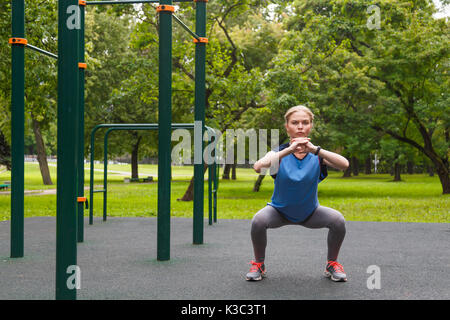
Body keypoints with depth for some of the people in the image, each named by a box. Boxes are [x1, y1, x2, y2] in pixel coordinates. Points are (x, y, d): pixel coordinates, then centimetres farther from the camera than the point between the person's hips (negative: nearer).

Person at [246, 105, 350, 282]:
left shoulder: (318, 155, -14)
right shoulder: (279, 153, -17)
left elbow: (344, 164, -34)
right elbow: (258, 166, -38)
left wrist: (315, 149, -45)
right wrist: (289, 150, -47)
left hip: (310, 212, 1)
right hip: (279, 211, -1)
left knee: (338, 219, -25)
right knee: (258, 220, -30)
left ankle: (332, 264, 1)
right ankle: (258, 264, -3)